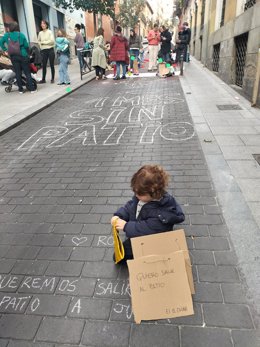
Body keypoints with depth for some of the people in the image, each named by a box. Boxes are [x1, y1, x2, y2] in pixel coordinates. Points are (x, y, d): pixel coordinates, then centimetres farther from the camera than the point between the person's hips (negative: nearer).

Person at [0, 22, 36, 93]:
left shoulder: (7, 35, 3)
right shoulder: (21, 35, -4)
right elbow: (26, 45, -5)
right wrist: (27, 53, 8)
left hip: (13, 57, 2)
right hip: (23, 56, -2)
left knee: (18, 73, 8)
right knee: (27, 72, 1)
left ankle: (21, 89, 11)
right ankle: (32, 88, -2)